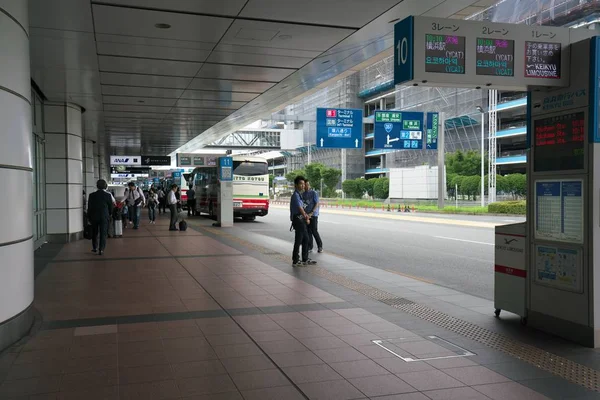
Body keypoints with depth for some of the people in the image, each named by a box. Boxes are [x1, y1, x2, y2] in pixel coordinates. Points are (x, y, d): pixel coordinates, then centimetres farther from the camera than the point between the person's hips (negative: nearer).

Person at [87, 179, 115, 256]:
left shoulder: (92, 195, -2)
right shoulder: (108, 195, -7)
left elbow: (89, 207, 2)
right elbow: (111, 207, 1)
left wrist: (89, 216, 12)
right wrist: (109, 214, 18)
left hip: (94, 217, 2)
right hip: (104, 217, -2)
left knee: (94, 233, 17)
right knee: (103, 233, 1)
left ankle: (94, 248, 26)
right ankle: (101, 249, -6)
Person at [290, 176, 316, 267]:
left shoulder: (300, 194, 15)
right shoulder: (296, 195, -15)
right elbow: (300, 208, -17)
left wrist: (306, 215, 10)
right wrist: (306, 218, -7)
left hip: (302, 219, 10)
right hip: (298, 219, -10)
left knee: (306, 239, 15)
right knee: (298, 241, -5)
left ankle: (305, 259, 24)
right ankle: (295, 261, 2)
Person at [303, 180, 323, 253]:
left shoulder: (314, 193, -6)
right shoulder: (303, 194, 10)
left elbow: (317, 204, -10)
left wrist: (311, 213, -20)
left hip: (313, 215, -5)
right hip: (306, 215, 5)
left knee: (314, 231, -5)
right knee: (308, 232, 6)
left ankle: (320, 246, 10)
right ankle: (310, 247, 12)